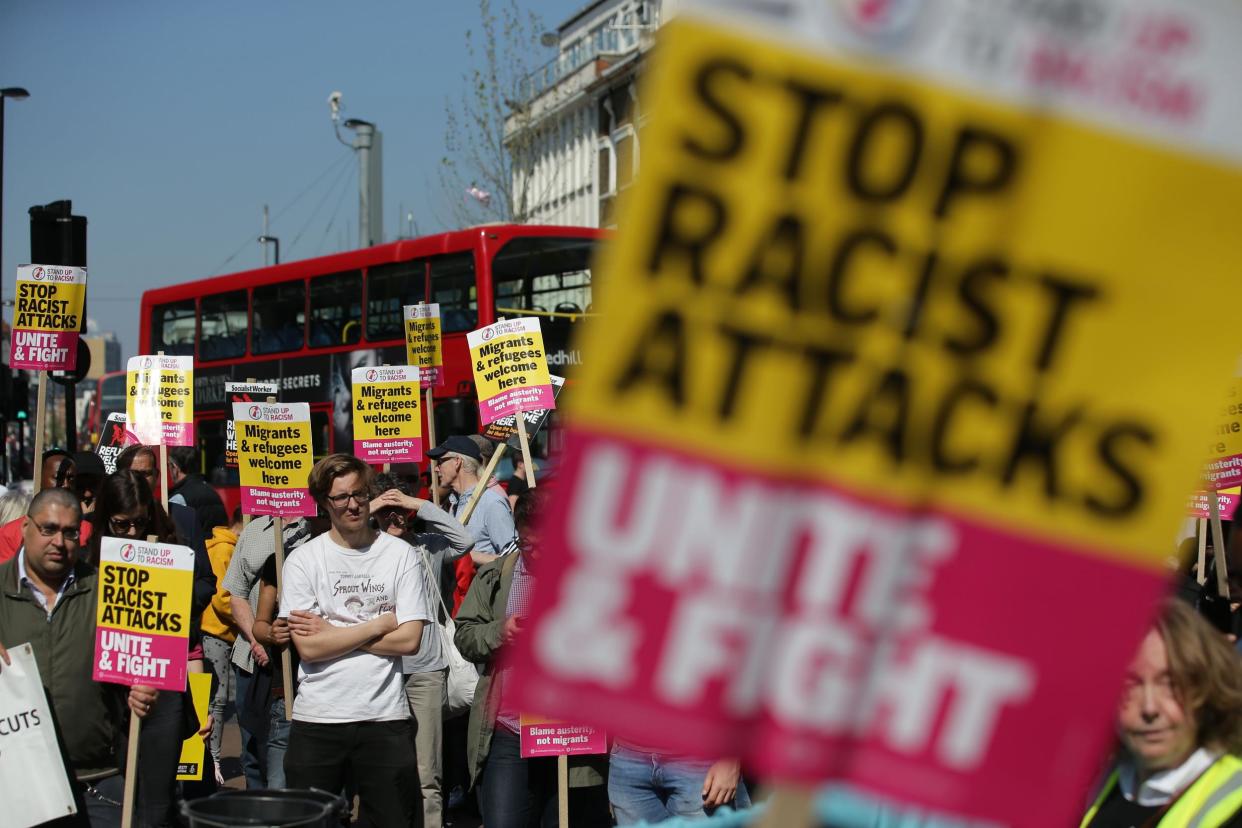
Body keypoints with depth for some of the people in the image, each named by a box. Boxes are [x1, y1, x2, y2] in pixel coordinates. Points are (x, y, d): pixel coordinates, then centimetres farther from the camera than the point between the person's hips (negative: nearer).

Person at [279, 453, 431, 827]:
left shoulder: (400, 555, 1)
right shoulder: (302, 561, 0)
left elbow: (409, 640, -6)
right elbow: (308, 647, -9)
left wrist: (332, 632, -8)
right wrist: (381, 623, -7)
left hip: (385, 717, 0)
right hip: (317, 719, 0)